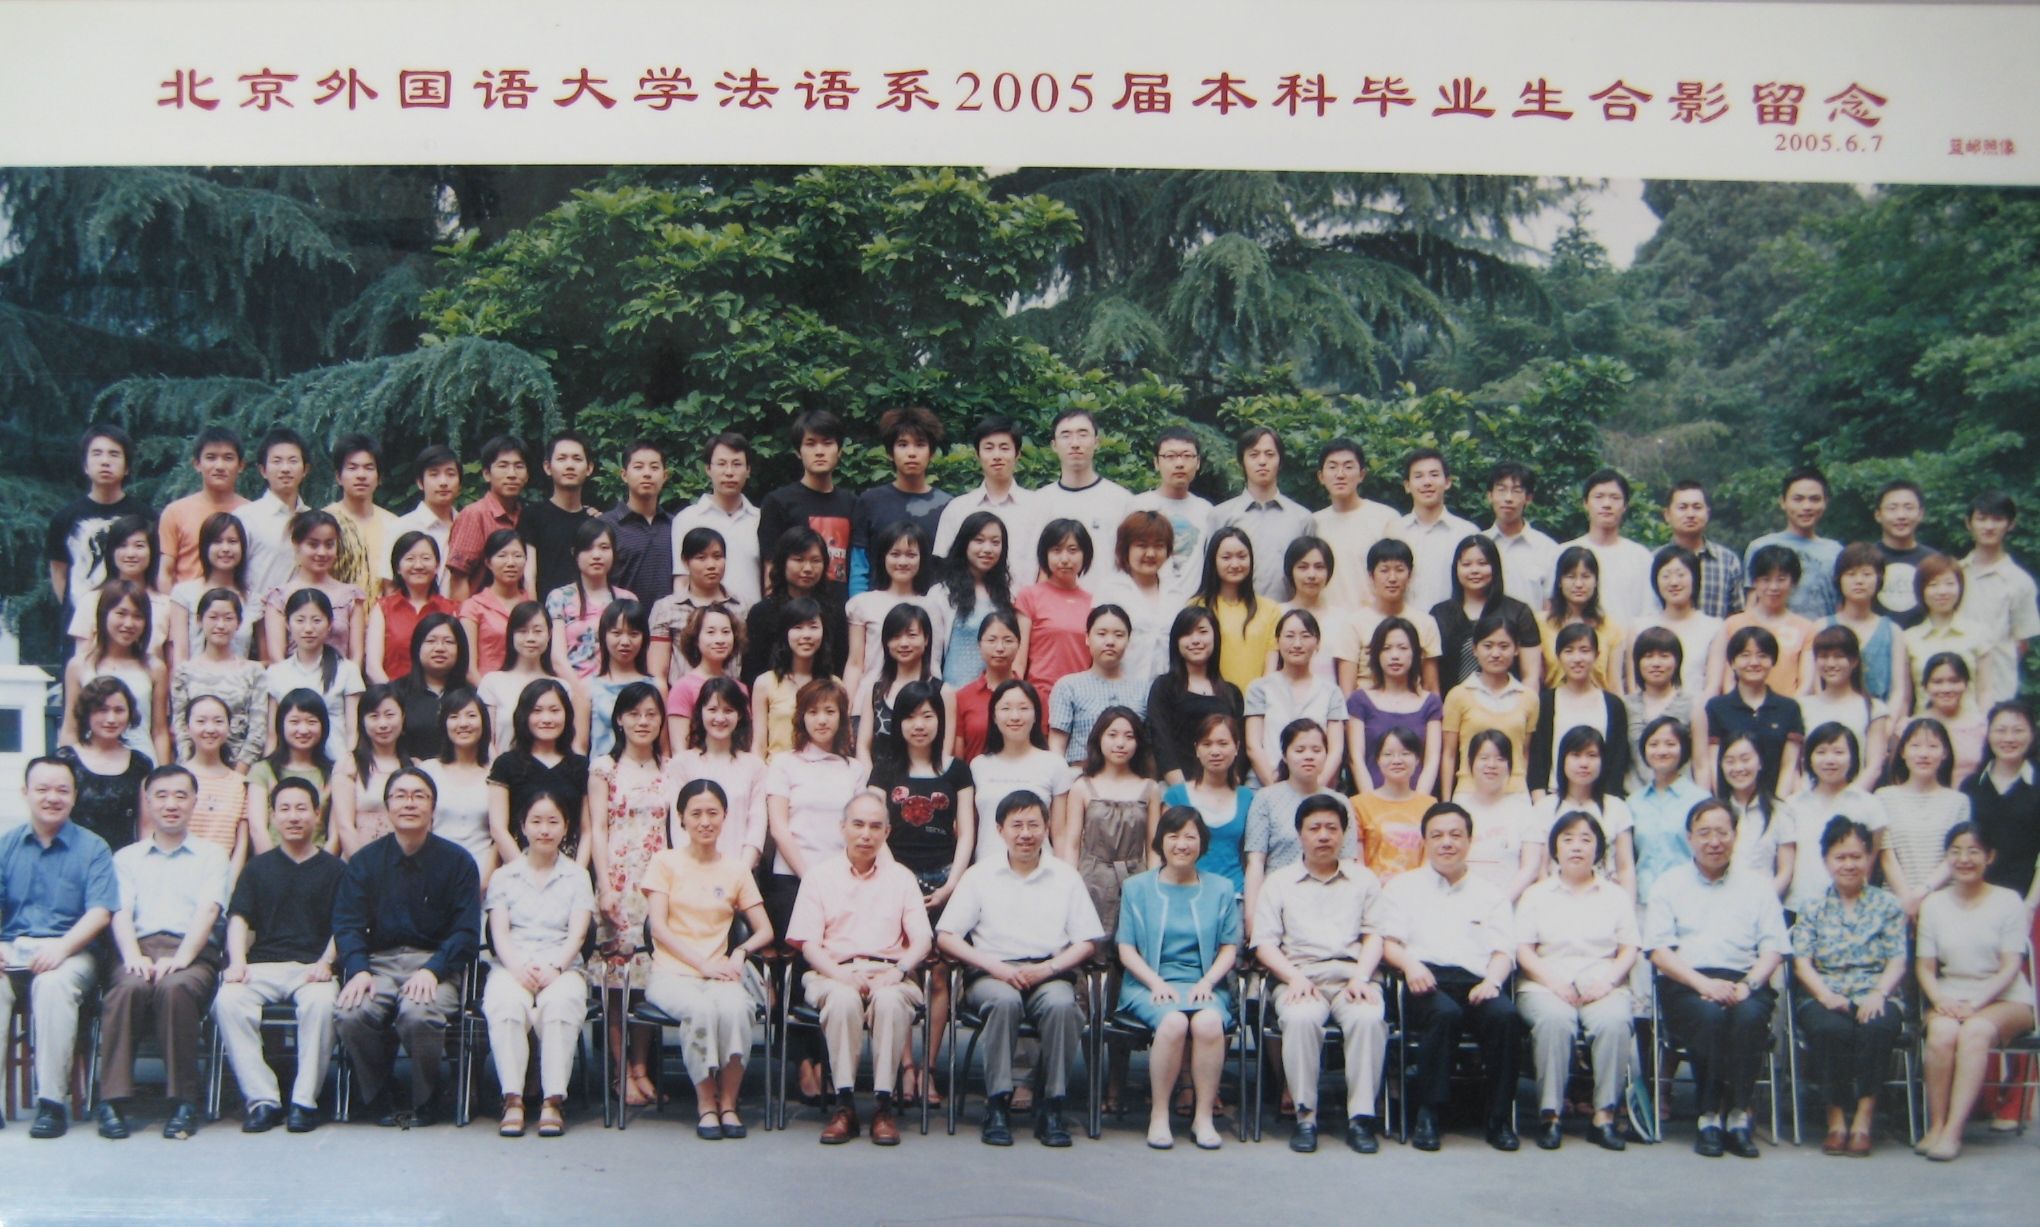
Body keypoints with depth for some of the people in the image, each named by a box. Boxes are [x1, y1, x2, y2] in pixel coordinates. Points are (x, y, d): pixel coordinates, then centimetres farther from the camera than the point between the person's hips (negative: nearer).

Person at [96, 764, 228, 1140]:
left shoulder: (211, 856, 18)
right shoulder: (127, 857, 23)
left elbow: (207, 911, 2)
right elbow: (121, 913, 8)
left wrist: (181, 957, -17)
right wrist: (133, 956, -13)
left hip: (193, 953, -1)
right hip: (141, 949, 1)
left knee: (176, 987, -36)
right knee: (128, 988, -35)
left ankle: (184, 1101, -29)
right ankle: (113, 1099, -31)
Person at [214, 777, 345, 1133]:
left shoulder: (335, 869, 15)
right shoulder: (258, 868, 21)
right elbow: (239, 918, 11)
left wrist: (325, 962, -12)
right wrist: (237, 961, -9)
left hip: (313, 967, -2)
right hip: (263, 964, 2)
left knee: (322, 1002, -36)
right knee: (228, 1001, -30)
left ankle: (305, 1101, -27)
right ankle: (262, 1100, -26)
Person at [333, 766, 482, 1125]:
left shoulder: (456, 861, 3)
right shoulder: (365, 861, 10)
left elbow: (466, 931, -2)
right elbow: (346, 924, 3)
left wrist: (432, 970, -19)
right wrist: (359, 971, -17)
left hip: (435, 962, -2)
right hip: (379, 961, 2)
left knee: (419, 1014, -34)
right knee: (349, 1013, -29)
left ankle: (425, 1105, -6)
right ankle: (379, 1103, -4)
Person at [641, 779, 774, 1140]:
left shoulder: (736, 871, 14)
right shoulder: (664, 862, 7)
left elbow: (764, 931, 12)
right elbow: (659, 928, -2)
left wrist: (738, 953, -10)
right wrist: (703, 964, -13)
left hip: (718, 974, 2)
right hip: (671, 973, -2)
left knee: (734, 1006, -34)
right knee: (700, 1009, -35)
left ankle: (728, 1102, -17)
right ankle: (706, 1103, -18)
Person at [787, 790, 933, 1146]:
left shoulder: (901, 877, 19)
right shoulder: (819, 875, 14)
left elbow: (922, 939, 9)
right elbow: (808, 942, 4)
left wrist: (897, 971, -12)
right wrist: (842, 974, -15)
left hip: (888, 974, 1)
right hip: (833, 974, -1)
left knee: (890, 1000, -35)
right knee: (843, 998, -36)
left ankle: (884, 1105, -29)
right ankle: (844, 1104, -30)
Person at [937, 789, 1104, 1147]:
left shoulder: (1066, 877, 16)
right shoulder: (980, 875, 13)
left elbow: (1087, 941, 10)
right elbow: (945, 937, 6)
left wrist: (1048, 968, -8)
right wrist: (993, 966, -9)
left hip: (1049, 973, 1)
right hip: (991, 973, -1)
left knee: (1061, 1004, -33)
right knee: (1004, 1001, -35)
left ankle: (1052, 1107, -24)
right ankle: (998, 1103, -28)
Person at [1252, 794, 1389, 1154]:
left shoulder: (1364, 880, 21)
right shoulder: (1279, 883, 18)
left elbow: (1374, 935, 11)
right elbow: (1264, 943, 9)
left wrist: (1361, 977, -7)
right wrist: (1294, 977, -9)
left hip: (1352, 975, 1)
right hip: (1300, 976, -1)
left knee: (1369, 1017, -33)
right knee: (1301, 1018, -35)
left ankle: (1361, 1116, -25)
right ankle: (1305, 1115, -24)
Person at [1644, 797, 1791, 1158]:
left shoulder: (1757, 888, 19)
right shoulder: (1669, 885, 14)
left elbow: (1773, 949, 9)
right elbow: (1659, 952, 3)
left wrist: (1748, 985, -11)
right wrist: (1703, 983, -13)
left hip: (1744, 982, 1)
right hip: (1684, 984, -1)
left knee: (1749, 1014, -34)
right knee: (1710, 1013, -35)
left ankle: (1738, 1114, -26)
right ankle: (1710, 1117, -26)